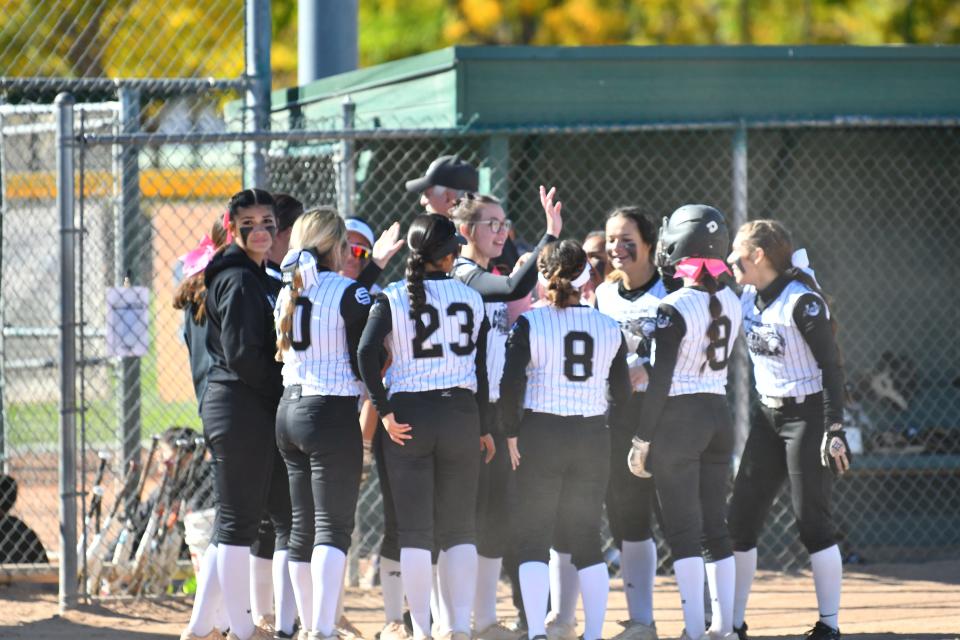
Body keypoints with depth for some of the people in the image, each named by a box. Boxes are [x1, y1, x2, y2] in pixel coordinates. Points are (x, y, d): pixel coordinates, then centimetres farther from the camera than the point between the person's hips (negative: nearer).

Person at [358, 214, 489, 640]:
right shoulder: (472, 300, 3)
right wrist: (483, 428, 14)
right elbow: (481, 368, 5)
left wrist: (383, 410, -12)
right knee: (460, 530, 9)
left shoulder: (392, 298, -3)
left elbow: (367, 352, -17)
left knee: (414, 530, 2)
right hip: (460, 413, 1)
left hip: (408, 416, -1)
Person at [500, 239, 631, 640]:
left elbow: (511, 385, -15)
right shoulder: (609, 328, 4)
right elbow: (622, 393, 7)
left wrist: (512, 433, -6)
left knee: (532, 537, 1)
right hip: (593, 438, 3)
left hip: (541, 435, -3)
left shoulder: (530, 324, -7)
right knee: (587, 539, 12)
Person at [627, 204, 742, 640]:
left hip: (678, 419, -6)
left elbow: (660, 382, -15)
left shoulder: (674, 308, -15)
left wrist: (641, 440, -8)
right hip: (719, 415, 7)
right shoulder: (730, 303, 4)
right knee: (715, 526, 11)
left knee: (683, 529, -4)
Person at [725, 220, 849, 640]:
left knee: (812, 521, -7)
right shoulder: (748, 299, 5)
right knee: (741, 518, 5)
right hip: (768, 416, 8)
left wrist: (834, 430, -22)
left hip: (808, 415, -8)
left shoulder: (803, 302, -17)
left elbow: (831, 367, -17)